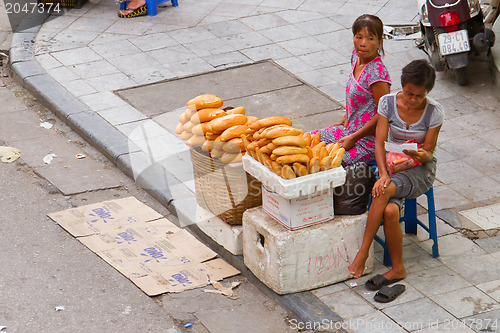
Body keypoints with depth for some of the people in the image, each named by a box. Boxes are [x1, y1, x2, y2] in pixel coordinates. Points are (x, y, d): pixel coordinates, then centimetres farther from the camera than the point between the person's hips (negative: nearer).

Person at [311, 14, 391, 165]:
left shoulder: (377, 73, -25)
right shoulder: (356, 57, 1)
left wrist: (353, 138, -17)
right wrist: (344, 120, 14)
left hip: (368, 141, -9)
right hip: (350, 129, 9)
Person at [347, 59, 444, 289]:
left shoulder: (434, 112, -11)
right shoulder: (388, 103, -6)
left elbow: (429, 153, -6)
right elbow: (379, 142, -10)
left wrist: (421, 155, -31)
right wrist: (383, 173, -27)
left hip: (420, 169, -2)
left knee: (385, 191, -34)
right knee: (390, 211, -29)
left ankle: (363, 251, -26)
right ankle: (397, 269, -15)